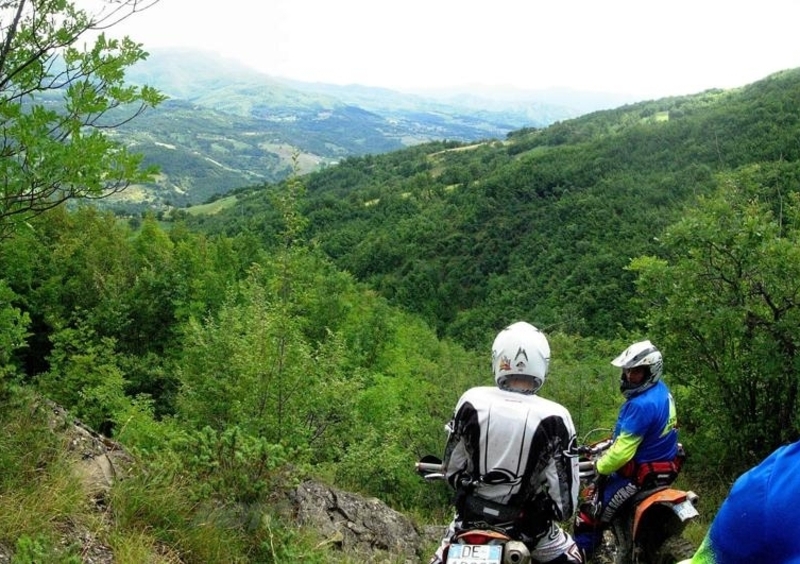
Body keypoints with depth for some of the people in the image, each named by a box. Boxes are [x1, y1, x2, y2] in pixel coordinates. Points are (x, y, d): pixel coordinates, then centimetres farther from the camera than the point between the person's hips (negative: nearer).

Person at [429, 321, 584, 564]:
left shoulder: (471, 402, -12)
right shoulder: (554, 418, -19)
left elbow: (451, 467, 0)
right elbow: (565, 495, -13)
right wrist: (563, 509, 10)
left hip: (471, 517, 2)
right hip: (526, 524, -1)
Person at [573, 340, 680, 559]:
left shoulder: (642, 405, -30)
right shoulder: (661, 389, 1)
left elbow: (621, 453, -28)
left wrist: (599, 466, -11)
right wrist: (613, 441, 20)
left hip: (642, 474, -10)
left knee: (588, 520, -4)